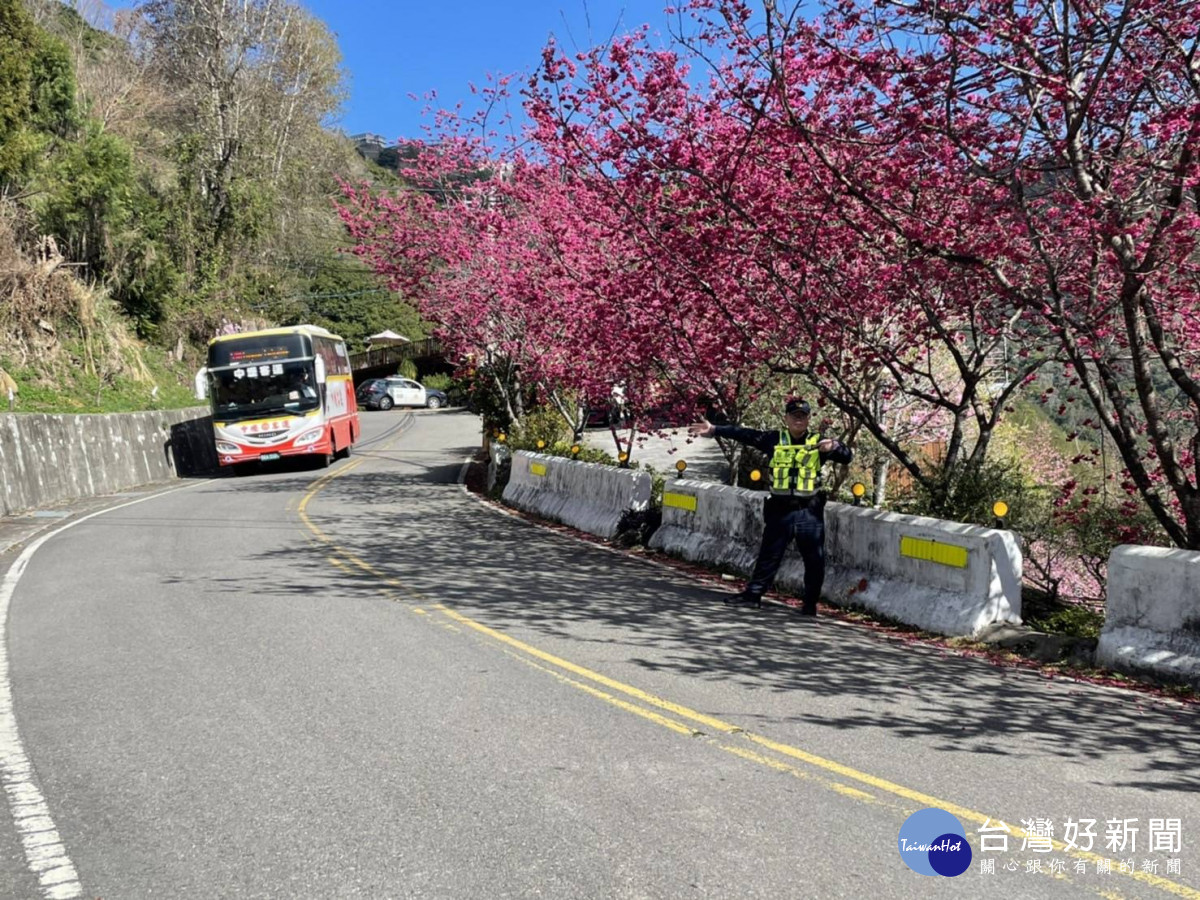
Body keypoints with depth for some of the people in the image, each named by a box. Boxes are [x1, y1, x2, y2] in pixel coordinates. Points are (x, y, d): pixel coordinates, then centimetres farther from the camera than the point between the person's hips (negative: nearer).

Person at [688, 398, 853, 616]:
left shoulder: (818, 442, 2)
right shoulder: (774, 439, 5)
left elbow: (847, 457, -4)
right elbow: (743, 434, 4)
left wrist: (834, 447, -25)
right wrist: (714, 430, -1)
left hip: (809, 511, -1)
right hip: (780, 509, 1)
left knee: (814, 559, 3)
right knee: (769, 554, 8)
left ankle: (810, 602, 14)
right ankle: (753, 593, 15)